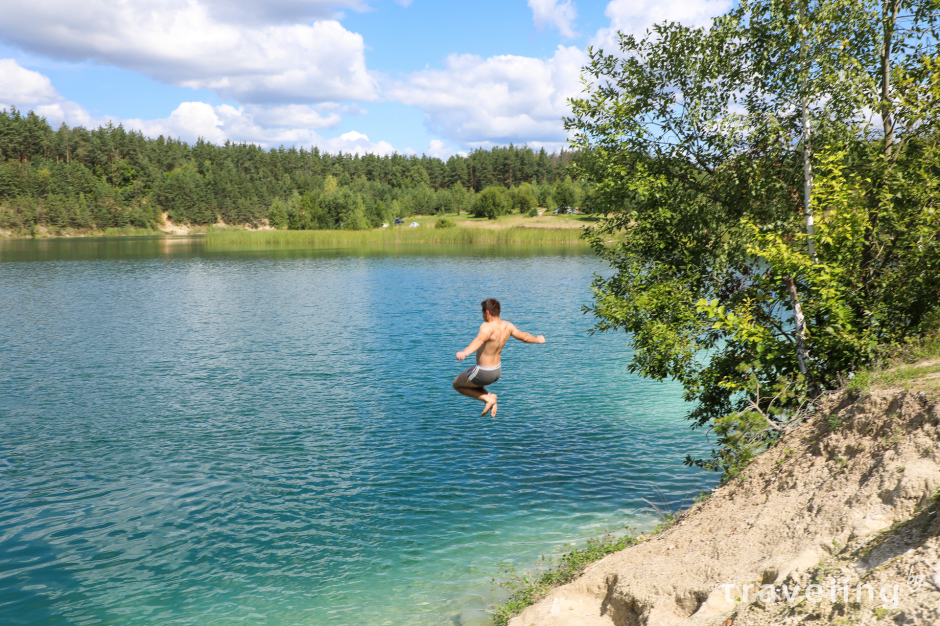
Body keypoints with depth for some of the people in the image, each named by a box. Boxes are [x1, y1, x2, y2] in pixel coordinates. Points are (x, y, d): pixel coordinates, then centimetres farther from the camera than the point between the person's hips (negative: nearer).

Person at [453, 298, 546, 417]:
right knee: (470, 383, 30)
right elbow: (524, 336, 11)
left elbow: (480, 339, -49)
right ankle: (490, 397, 11)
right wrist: (537, 339, 33)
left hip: (484, 373, -8)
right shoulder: (507, 326, -4)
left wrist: (465, 352, -67)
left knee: (457, 384, 16)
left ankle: (488, 398, 3)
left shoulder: (487, 327, -27)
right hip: (497, 370, 8)